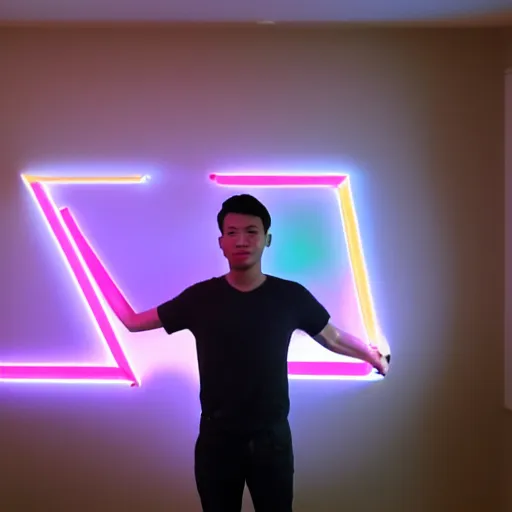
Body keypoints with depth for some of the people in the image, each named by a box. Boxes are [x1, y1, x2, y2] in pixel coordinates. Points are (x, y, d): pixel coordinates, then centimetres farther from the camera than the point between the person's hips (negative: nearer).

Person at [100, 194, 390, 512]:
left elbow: (333, 338, 10)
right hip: (216, 438, 0)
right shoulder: (200, 297, -6)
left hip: (272, 437, 0)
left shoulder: (291, 296, -7)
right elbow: (133, 322, 4)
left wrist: (373, 355, 20)